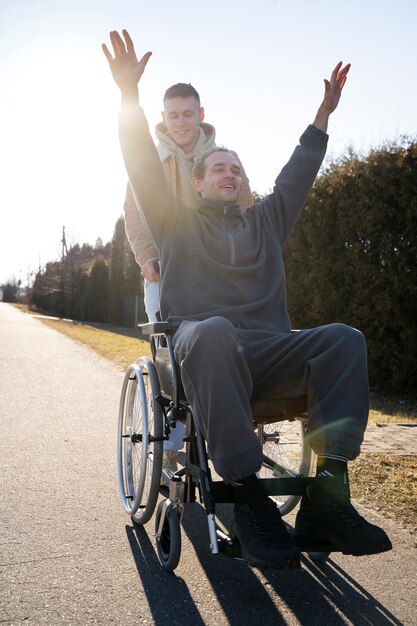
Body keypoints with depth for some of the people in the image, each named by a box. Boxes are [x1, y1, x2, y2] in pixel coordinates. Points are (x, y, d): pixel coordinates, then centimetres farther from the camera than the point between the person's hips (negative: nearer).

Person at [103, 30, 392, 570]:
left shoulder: (264, 222, 32)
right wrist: (129, 96, 2)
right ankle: (247, 497, -37)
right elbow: (145, 170, 11)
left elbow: (296, 176, 34)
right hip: (204, 348, -3)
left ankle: (326, 496, -32)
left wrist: (324, 112, 34)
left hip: (268, 354, 4)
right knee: (213, 331, -41)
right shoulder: (178, 222, 21)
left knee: (343, 339, -26)